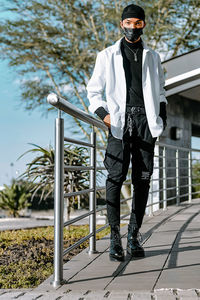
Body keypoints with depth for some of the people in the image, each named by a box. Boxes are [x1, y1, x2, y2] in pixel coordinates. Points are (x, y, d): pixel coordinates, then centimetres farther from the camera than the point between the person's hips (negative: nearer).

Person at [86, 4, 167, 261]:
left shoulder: (152, 57, 20)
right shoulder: (108, 56, 12)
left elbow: (160, 93, 23)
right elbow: (94, 90, 13)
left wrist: (162, 119, 10)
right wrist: (103, 114, -3)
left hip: (146, 121, 2)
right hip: (119, 121, -2)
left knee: (142, 180, -1)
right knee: (116, 177, -11)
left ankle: (134, 235, 6)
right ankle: (115, 237, -7)